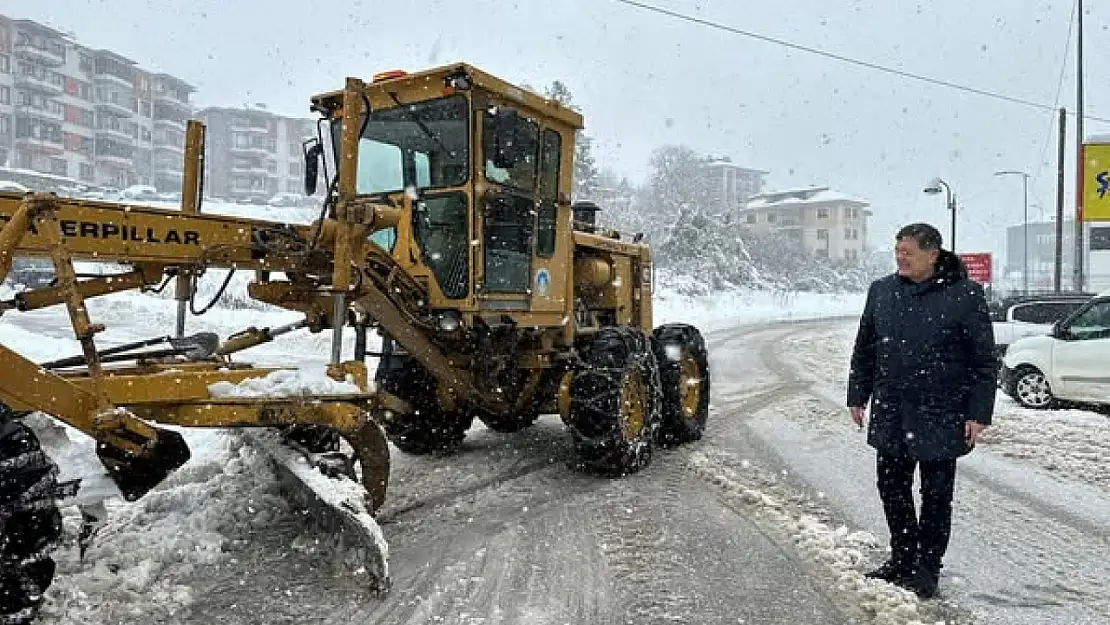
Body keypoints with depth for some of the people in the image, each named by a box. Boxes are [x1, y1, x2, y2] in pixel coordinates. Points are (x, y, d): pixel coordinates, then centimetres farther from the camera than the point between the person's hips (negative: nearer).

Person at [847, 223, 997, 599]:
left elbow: (984, 360, -6)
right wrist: (858, 396, 10)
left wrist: (979, 413, -10)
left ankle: (927, 569, 25)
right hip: (890, 416, 5)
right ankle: (902, 558, 33)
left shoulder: (965, 295, -9)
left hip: (940, 419, -4)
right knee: (892, 489, 14)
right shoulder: (881, 291, 4)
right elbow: (864, 350, 11)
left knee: (936, 495, 9)